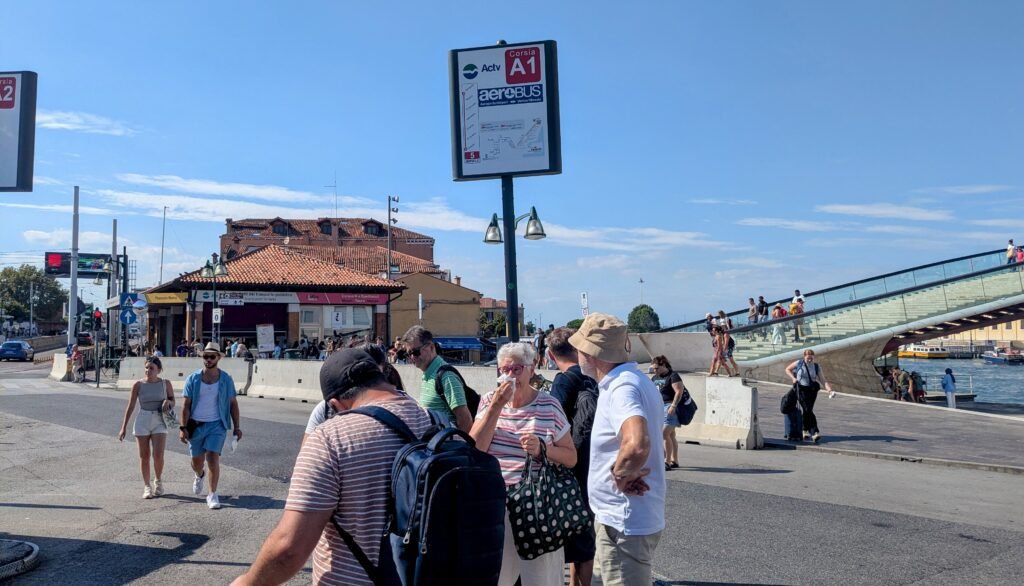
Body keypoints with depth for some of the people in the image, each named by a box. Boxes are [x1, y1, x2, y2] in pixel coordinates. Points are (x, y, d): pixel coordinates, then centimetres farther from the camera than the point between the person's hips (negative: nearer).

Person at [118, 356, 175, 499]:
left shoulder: (165, 384, 0)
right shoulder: (138, 385, -2)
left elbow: (173, 401, 12)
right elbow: (130, 406, 0)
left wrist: (168, 402, -13)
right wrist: (124, 427, -3)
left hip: (159, 422, 0)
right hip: (142, 422, 1)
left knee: (158, 455, -11)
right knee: (144, 456, 4)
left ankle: (158, 481, 15)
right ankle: (147, 486, 17)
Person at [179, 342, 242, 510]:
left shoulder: (226, 380, 1)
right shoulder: (193, 379, 0)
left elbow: (233, 404, 5)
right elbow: (186, 405, 0)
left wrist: (236, 427, 2)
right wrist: (184, 428, -7)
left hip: (216, 425, -1)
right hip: (196, 425, 1)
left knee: (213, 460, -13)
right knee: (196, 463, 13)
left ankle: (213, 495, 1)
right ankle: (200, 475, 49)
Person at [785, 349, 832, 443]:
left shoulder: (816, 367, 3)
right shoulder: (798, 363, -1)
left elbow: (823, 380, -4)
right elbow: (787, 369, 14)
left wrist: (828, 388, -22)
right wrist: (793, 378, -2)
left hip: (812, 390, 3)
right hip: (801, 389, -2)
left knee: (807, 411, 4)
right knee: (809, 410, -13)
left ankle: (805, 431, 23)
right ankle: (814, 433, -17)